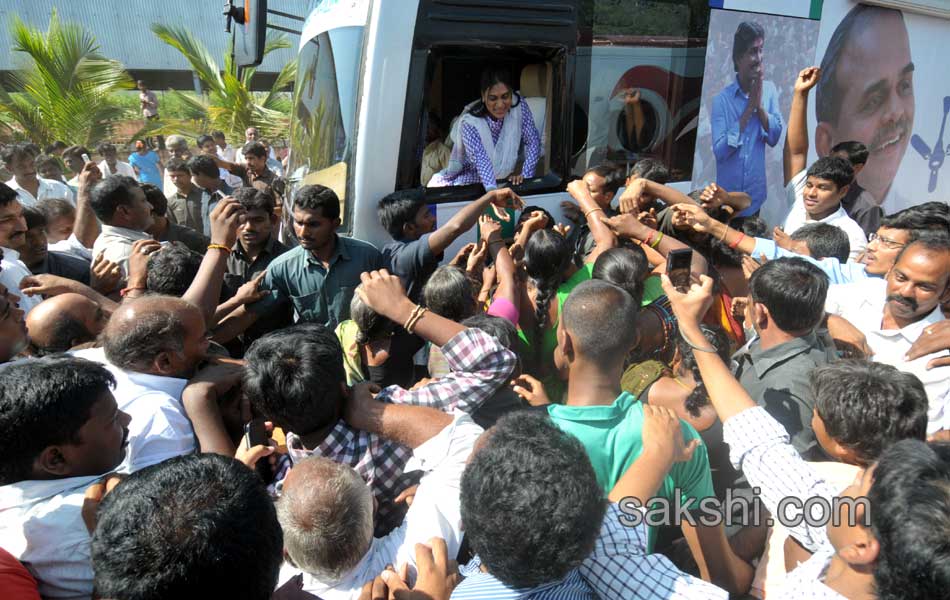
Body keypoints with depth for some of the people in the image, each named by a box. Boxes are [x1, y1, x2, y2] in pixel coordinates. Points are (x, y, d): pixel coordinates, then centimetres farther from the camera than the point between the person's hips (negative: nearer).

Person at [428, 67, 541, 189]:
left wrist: (526, 175, -24)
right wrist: (492, 189, -58)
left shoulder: (519, 105, -21)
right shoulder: (470, 123, -29)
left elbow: (533, 141, -13)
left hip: (505, 178, 4)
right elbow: (481, 159, -41)